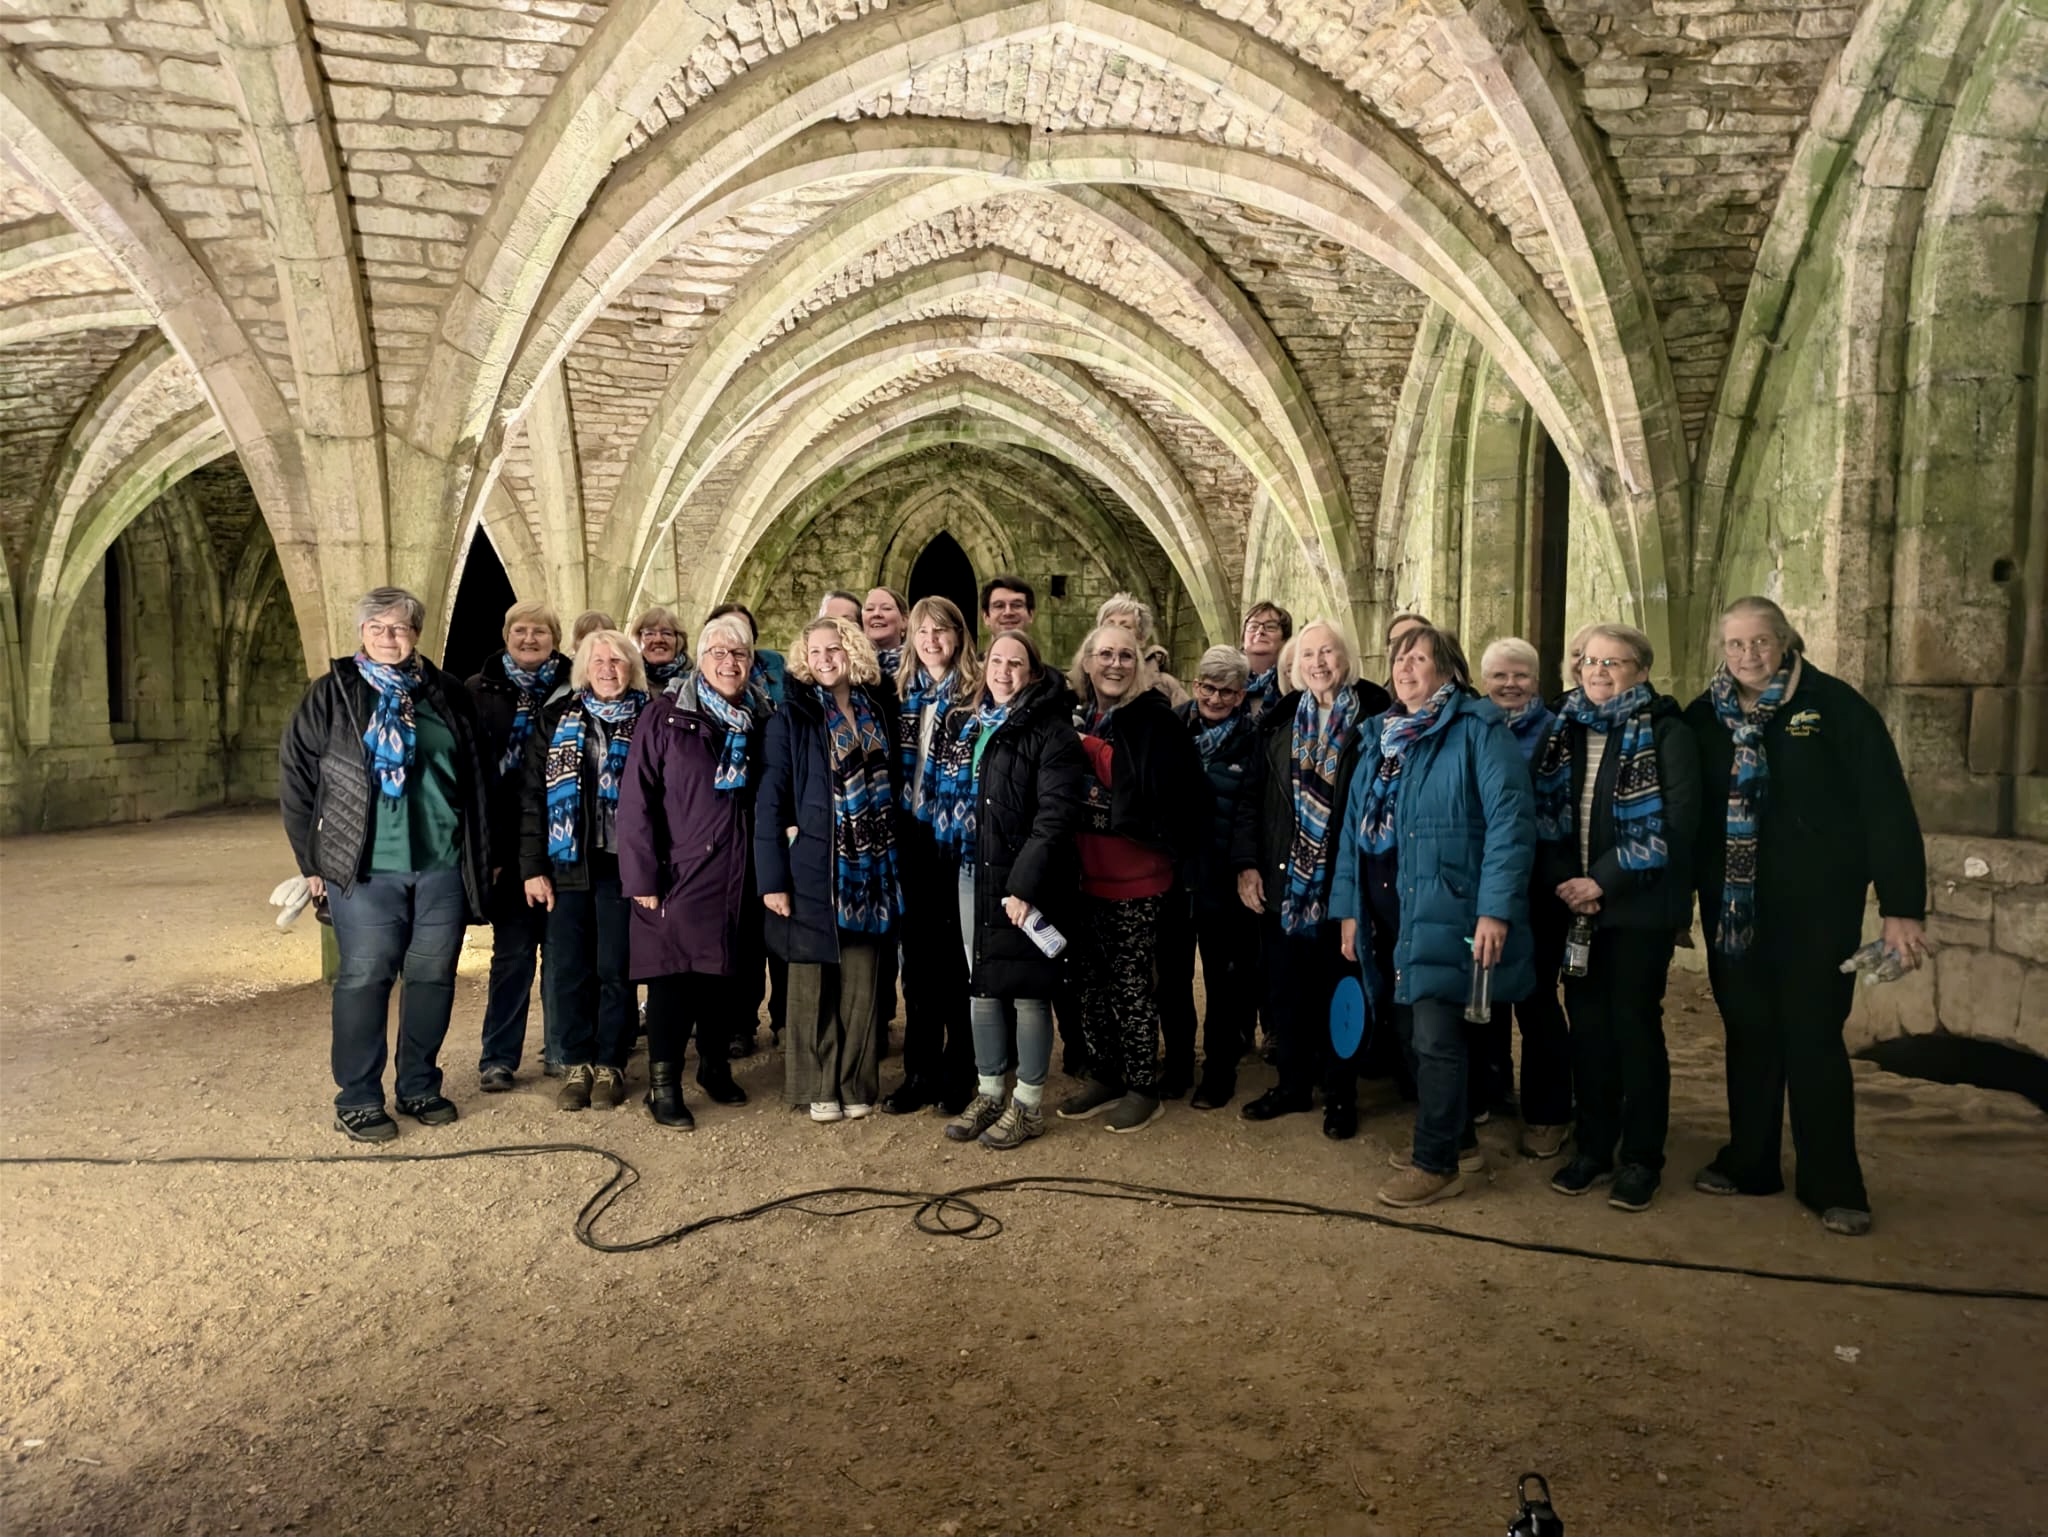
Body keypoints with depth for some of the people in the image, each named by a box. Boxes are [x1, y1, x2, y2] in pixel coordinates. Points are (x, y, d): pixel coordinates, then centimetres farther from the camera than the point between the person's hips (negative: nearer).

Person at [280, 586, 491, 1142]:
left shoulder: (447, 696, 9)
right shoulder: (330, 695, 1)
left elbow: (475, 779, 13)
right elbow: (296, 777, 1)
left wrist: (482, 855, 11)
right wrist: (311, 860, -2)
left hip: (443, 866, 3)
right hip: (364, 868, -3)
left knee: (433, 977, 9)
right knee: (364, 980, 1)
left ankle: (420, 1087, 24)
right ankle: (357, 1100, 13)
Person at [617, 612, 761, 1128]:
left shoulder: (757, 722, 10)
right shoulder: (665, 716, -4)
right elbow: (636, 799, -9)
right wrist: (642, 877, -14)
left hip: (737, 882, 5)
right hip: (679, 877, -4)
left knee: (728, 977, 12)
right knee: (673, 978, -1)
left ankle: (715, 1065, 31)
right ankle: (663, 1085, 10)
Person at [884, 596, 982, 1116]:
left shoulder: (978, 694, -4)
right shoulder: (902, 693, 10)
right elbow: (893, 767, 13)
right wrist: (893, 832, 6)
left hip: (958, 840, -4)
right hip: (914, 838, 5)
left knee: (958, 954, 2)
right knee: (918, 955, 9)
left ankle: (960, 1073, 14)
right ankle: (921, 1071, 19)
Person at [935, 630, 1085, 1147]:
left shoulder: (1049, 729, -7)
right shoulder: (969, 723, 14)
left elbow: (1057, 811, -16)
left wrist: (1025, 882, -22)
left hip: (1021, 877, -6)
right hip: (973, 874, 7)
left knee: (1027, 990, 0)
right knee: (983, 985, 12)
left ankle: (1028, 1104, 12)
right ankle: (988, 1092, 25)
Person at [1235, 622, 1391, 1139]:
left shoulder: (1372, 718, -3)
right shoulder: (1278, 722, 8)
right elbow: (1253, 798, 8)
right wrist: (1246, 863, -1)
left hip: (1342, 880, -3)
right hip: (1282, 879, 4)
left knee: (1339, 989, 7)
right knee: (1285, 987, 11)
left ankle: (1339, 1096, 21)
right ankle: (1293, 1084, 28)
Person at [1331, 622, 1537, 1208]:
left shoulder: (1477, 728, -8)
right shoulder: (1381, 737, 15)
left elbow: (1510, 820, -16)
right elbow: (1356, 825, 15)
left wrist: (1496, 908, -23)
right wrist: (1348, 905, 9)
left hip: (1445, 908, -8)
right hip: (1389, 911, 8)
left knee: (1435, 1038, -4)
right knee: (1412, 1032, 15)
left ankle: (1437, 1163, 10)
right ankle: (1457, 1139, 32)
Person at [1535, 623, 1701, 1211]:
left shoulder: (1665, 731, -4)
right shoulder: (1563, 729, 10)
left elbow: (1673, 823, -13)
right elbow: (1543, 813, 7)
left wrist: (1604, 880, -17)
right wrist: (1563, 882, -7)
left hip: (1638, 905, -4)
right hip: (1573, 901, 4)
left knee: (1635, 1023, 1)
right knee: (1587, 1024, 8)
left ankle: (1642, 1157, 13)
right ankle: (1593, 1148, 20)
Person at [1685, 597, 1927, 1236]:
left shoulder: (1834, 705, -7)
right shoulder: (1705, 716, 3)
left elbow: (1887, 806, -9)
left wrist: (1901, 906, -13)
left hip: (1816, 904, -3)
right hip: (1734, 905, 3)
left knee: (1813, 1037, 1)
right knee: (1748, 1032, 11)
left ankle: (1833, 1185, 13)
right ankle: (1749, 1161, 25)